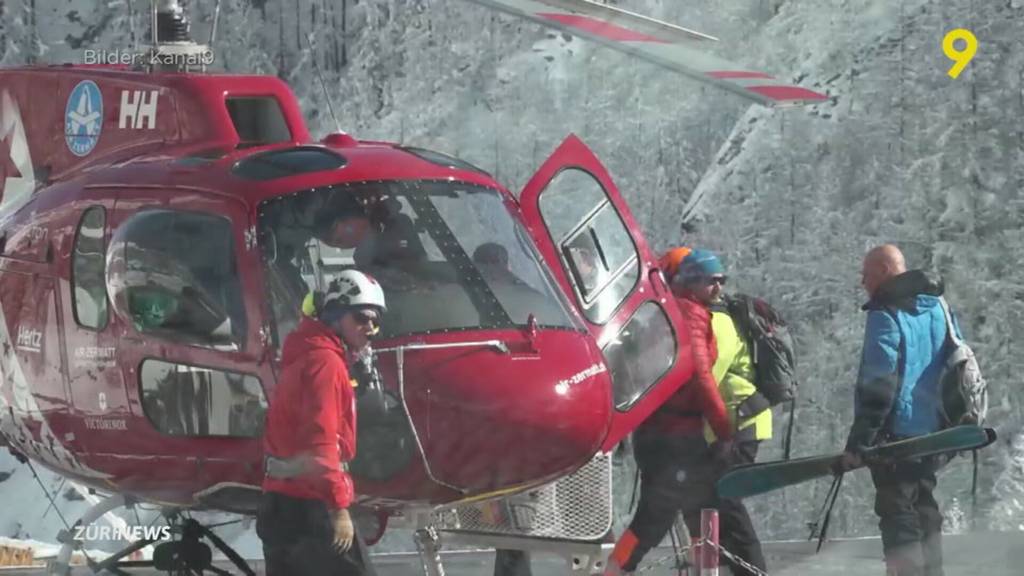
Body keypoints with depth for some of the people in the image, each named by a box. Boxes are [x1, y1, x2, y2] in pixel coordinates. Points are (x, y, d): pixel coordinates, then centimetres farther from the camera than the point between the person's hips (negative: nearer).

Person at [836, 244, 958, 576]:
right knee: (923, 507, 18)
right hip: (933, 433, 8)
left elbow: (877, 386, -19)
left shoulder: (886, 315, -14)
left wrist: (858, 442, -17)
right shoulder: (938, 308, 11)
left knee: (897, 512, -5)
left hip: (897, 434, -8)